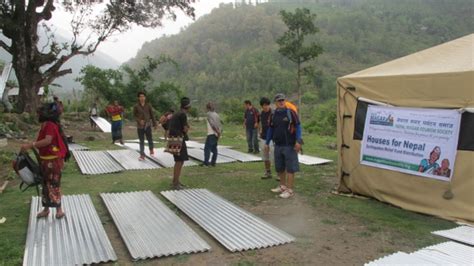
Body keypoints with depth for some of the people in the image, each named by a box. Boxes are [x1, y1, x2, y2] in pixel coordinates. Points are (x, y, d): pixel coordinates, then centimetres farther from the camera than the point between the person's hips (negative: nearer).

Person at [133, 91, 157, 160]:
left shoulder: (148, 105, 1)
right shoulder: (136, 106, -1)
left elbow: (152, 114, 6)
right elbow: (134, 115, 5)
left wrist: (154, 123, 6)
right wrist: (139, 121, -12)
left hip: (148, 125, 0)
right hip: (140, 126, 0)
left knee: (150, 139, 3)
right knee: (141, 141, 4)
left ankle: (151, 150, 29)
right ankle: (142, 155, 8)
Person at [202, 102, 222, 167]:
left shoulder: (209, 114, -8)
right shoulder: (216, 114, 16)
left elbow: (213, 123, -18)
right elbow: (220, 124, 11)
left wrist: (217, 131, -17)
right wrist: (220, 131, 9)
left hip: (211, 134, -8)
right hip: (216, 134, 8)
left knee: (207, 148, -6)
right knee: (214, 148, 12)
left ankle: (206, 162, -9)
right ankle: (213, 162, 15)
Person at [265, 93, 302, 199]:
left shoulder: (290, 112, -7)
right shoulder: (273, 115, 8)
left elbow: (298, 126, -8)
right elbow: (270, 129, 17)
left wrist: (298, 141, -16)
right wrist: (267, 143, 17)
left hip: (289, 145, -6)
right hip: (278, 145, 6)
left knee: (290, 168, -2)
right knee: (279, 168, 15)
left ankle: (290, 190, 4)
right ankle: (283, 186, 31)